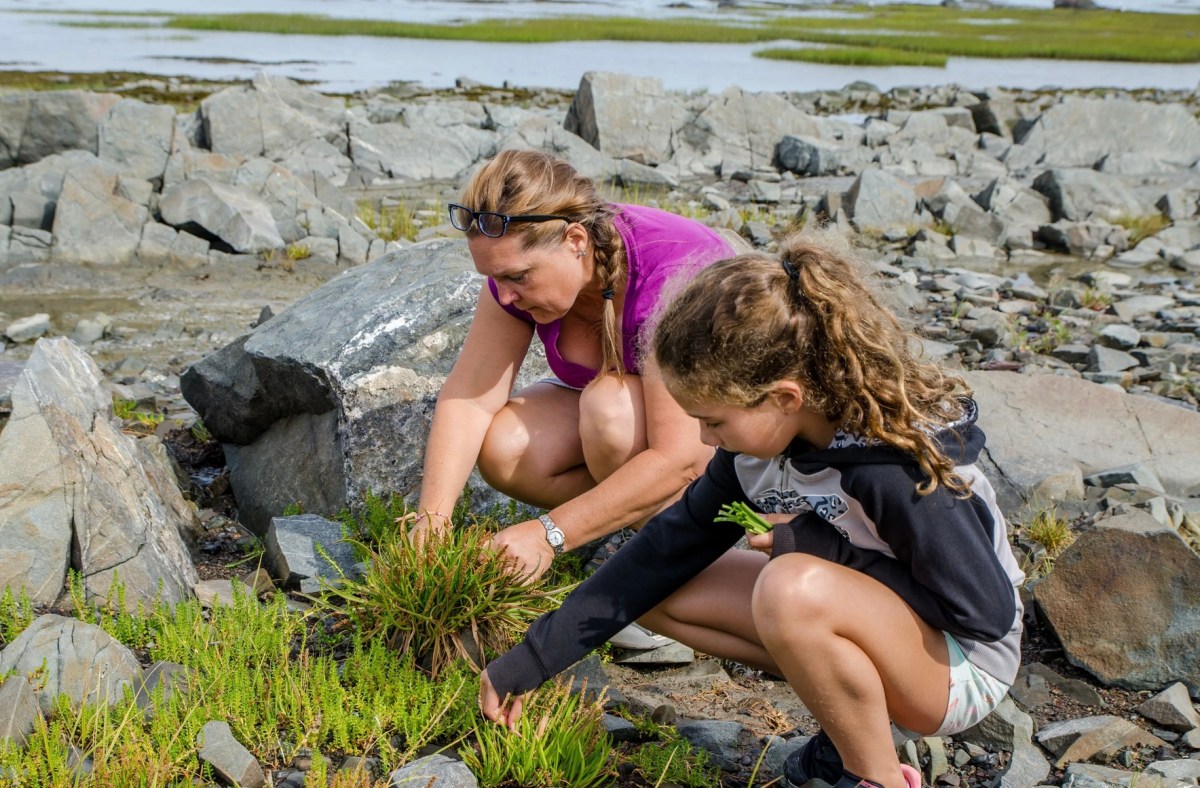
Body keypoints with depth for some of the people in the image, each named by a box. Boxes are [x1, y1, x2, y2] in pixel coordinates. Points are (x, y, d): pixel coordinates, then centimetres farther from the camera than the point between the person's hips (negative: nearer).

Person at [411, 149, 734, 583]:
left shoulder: (671, 276, -36)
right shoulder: (521, 263, -17)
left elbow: (680, 458, -39)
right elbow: (469, 395, -18)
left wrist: (549, 534, -40)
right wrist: (431, 519, -30)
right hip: (609, 413, 6)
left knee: (610, 401, -35)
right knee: (501, 450, -21)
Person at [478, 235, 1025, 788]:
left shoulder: (900, 468, -32)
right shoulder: (760, 436, -10)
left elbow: (986, 612, -24)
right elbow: (664, 551, -4)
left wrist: (821, 545, -24)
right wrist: (528, 663, -5)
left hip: (962, 663, -7)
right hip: (866, 622, 7)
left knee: (793, 589, -36)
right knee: (659, 595, -4)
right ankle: (852, 711, 3)